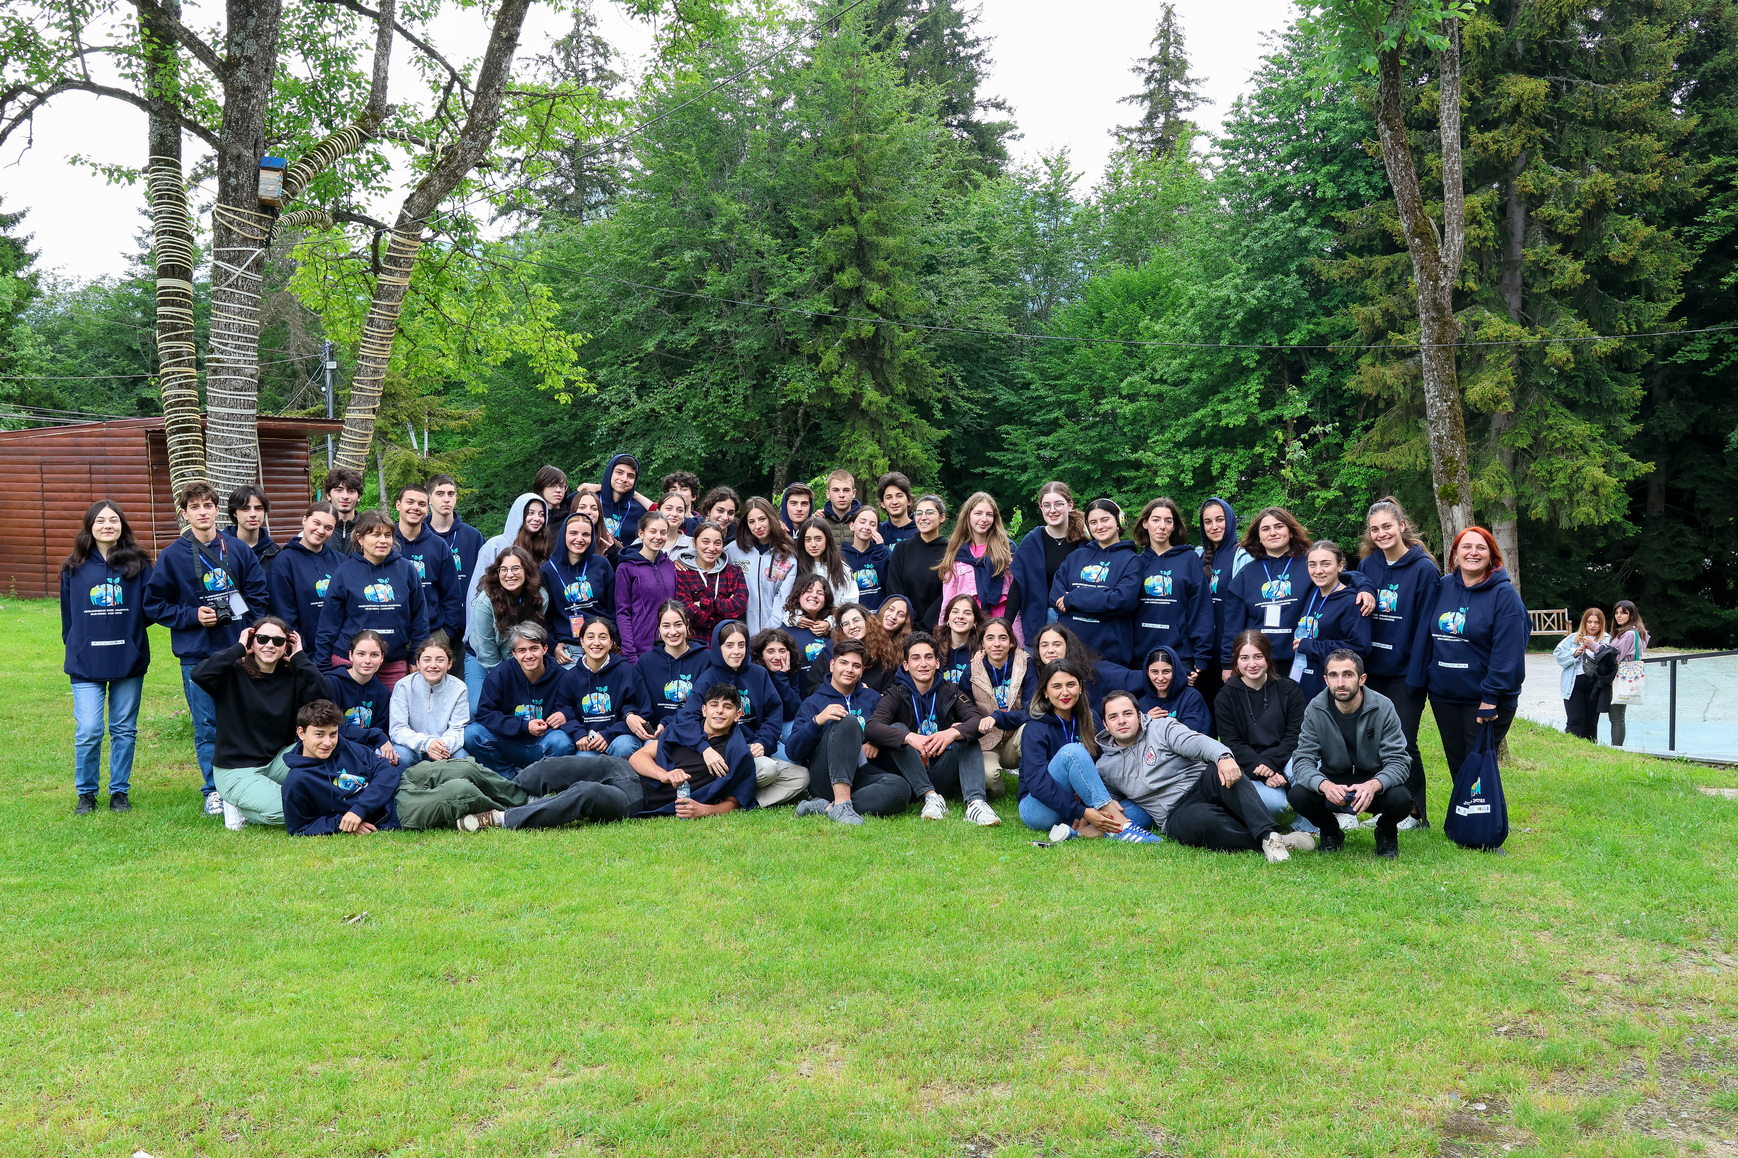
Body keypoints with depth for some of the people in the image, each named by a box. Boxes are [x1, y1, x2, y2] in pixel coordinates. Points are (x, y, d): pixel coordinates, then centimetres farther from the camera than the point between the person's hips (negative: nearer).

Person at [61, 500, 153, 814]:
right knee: (88, 731, -6)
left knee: (124, 730, 8)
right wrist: (76, 648, 11)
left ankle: (119, 791, 21)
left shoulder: (138, 564, 2)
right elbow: (68, 615, 13)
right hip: (86, 665, 0)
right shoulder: (74, 567, 5)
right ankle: (86, 793, 13)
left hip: (129, 662, 0)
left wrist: (130, 633, -2)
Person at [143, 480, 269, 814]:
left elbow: (259, 592, 8)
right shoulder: (173, 555, 0)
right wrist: (192, 616, -9)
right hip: (197, 654, -1)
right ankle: (214, 791, 15)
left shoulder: (238, 549, 4)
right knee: (207, 727, 4)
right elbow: (154, 604, 3)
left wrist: (249, 626, -5)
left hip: (239, 649, 1)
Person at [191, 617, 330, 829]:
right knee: (284, 811, -28)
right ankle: (237, 807, 4)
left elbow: (323, 698, -14)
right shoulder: (234, 674, -7)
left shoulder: (291, 677, 3)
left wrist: (300, 657, -9)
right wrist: (238, 649, -16)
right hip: (235, 770, -5)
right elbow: (199, 674, -28)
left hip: (276, 761, 5)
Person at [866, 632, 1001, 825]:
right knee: (897, 729, -20)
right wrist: (910, 738, -36)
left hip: (943, 778, 1)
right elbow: (871, 728, -18)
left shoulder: (951, 692, 8)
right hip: (911, 779, -1)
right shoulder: (896, 696, 2)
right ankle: (931, 796, -32)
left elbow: (977, 720, -12)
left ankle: (975, 802, -40)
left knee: (968, 736, -19)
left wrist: (953, 733, -35)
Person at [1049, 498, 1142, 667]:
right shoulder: (1076, 556, 15)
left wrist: (1072, 599, -10)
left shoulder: (1131, 560, 3)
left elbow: (1124, 600, -13)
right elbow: (1056, 596, 3)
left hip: (1110, 652, -3)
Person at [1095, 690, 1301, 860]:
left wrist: (1223, 756, -35)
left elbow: (1196, 742, -13)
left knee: (1221, 771, -36)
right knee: (1204, 818, -38)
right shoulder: (1105, 768, 13)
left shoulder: (1162, 728, 5)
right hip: (1176, 816, 0)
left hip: (1202, 786, 0)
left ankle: (1269, 835, -46)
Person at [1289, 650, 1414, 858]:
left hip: (1374, 781, -1)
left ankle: (1386, 833, 6)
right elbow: (1303, 760, -15)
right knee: (1298, 795, -29)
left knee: (1400, 799, -33)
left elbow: (1398, 761, -17)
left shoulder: (1383, 708, -15)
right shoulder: (1315, 710, -12)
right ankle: (1330, 832, 7)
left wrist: (1374, 785, -40)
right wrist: (1324, 785, -38)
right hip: (1332, 781, 1)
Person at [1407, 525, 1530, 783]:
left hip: (1486, 701, -5)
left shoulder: (1504, 594, -9)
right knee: (1457, 765, 13)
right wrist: (1416, 682, 4)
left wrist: (1491, 696, -20)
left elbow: (1508, 651, -15)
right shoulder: (1441, 587, 6)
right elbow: (1424, 637, 8)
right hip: (1444, 696, 5)